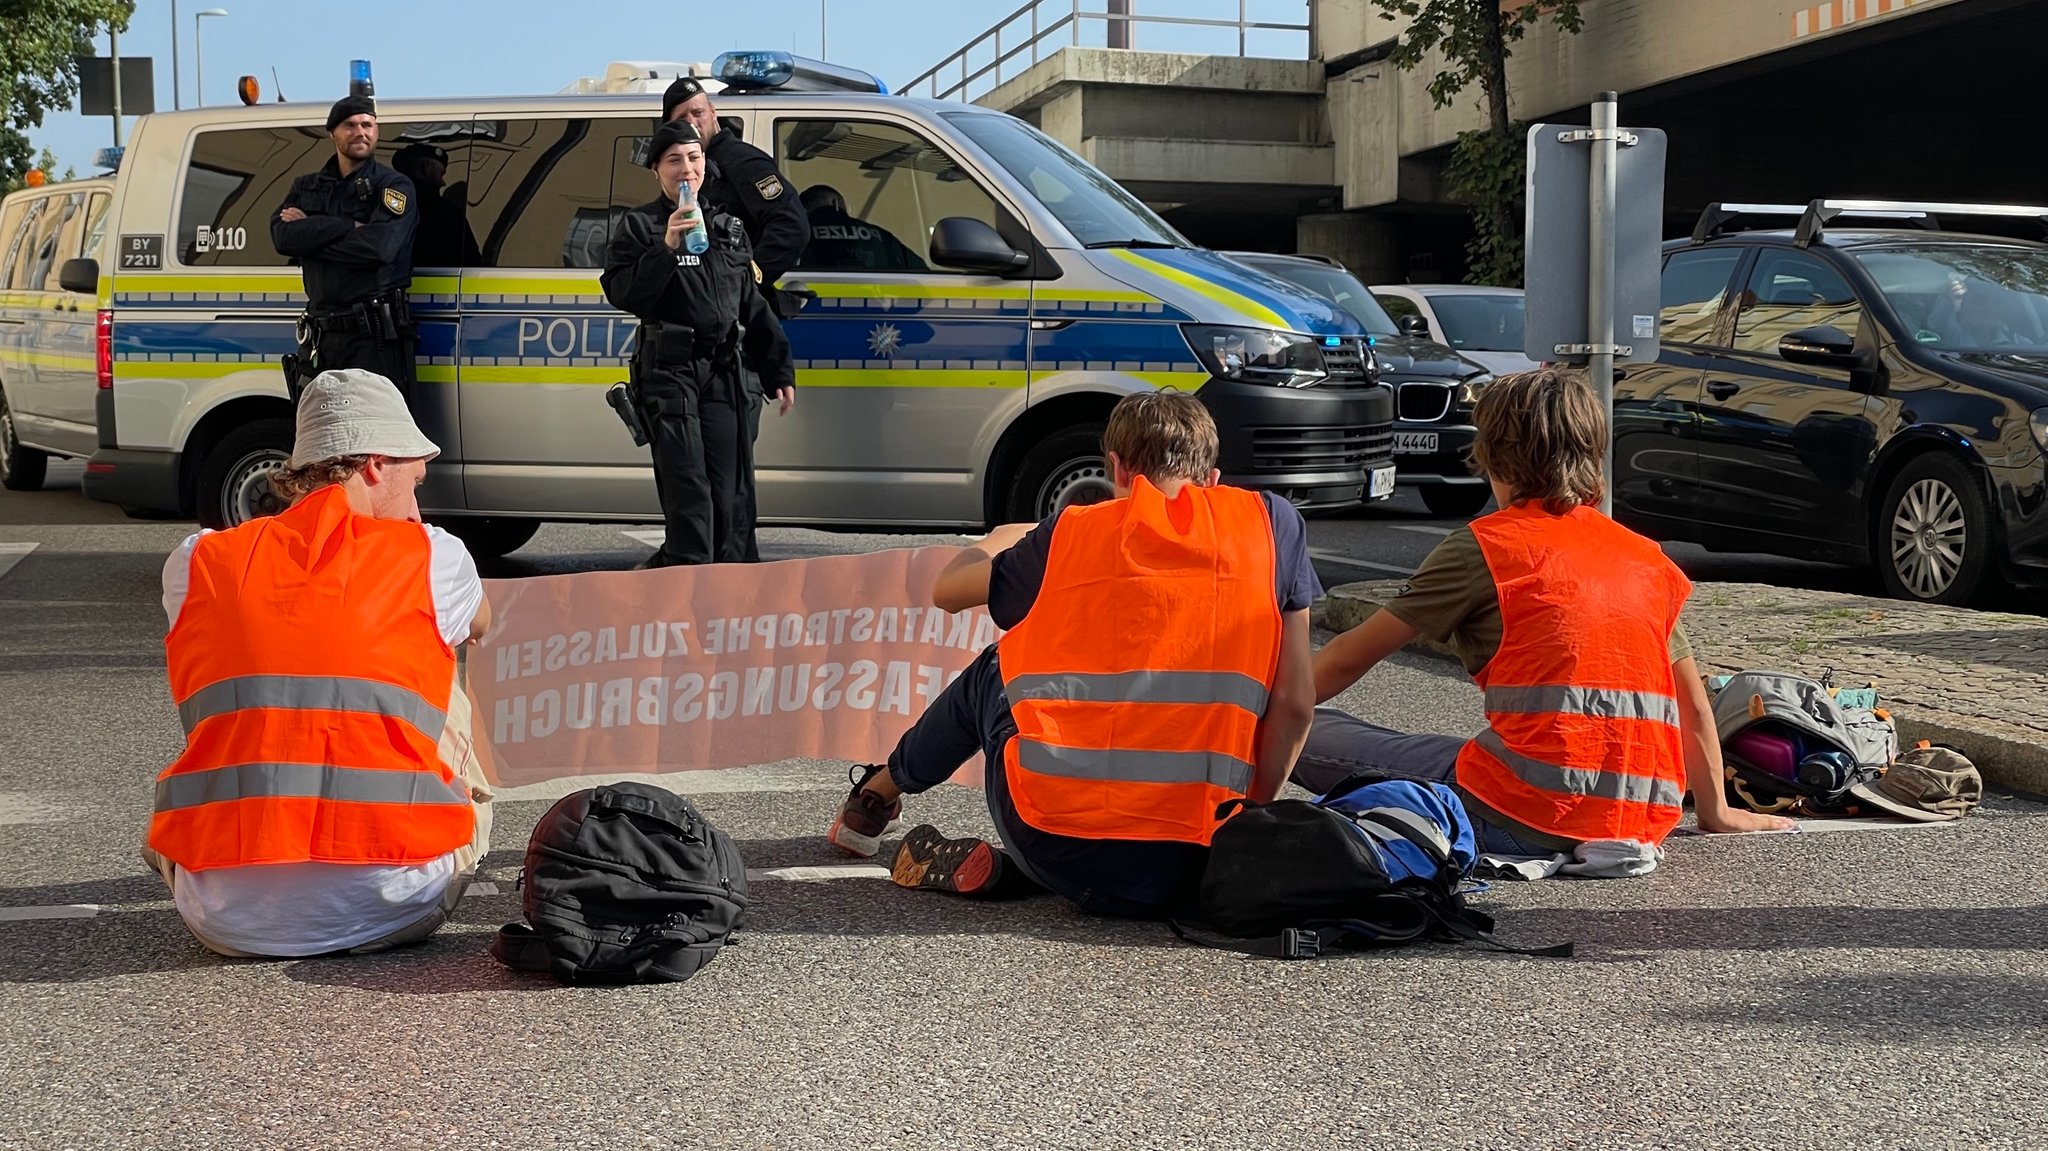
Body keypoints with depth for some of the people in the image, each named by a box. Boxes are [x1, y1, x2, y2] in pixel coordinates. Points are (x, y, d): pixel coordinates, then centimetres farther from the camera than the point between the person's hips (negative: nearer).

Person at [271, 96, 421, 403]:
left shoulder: (394, 187, 2)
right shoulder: (307, 187, 17)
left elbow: (379, 245, -16)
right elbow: (282, 235, -2)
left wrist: (310, 231, -6)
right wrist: (349, 226, -11)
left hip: (376, 337, -5)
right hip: (319, 335, 5)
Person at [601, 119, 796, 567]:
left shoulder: (729, 227, 18)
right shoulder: (639, 226, 3)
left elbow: (754, 307, 21)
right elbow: (621, 294, -11)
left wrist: (780, 371, 17)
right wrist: (666, 248, -20)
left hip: (722, 371, 5)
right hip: (669, 368, -5)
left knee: (731, 492, 3)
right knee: (688, 486, -13)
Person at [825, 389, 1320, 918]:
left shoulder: (1072, 532, 7)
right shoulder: (1272, 524, 7)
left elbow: (948, 591, 24)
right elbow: (1295, 702, 3)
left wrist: (1000, 540, 45)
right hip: (1184, 878, -1)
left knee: (993, 670, 31)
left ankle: (877, 795, 51)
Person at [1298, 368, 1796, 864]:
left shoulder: (1485, 545, 2)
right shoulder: (1647, 557, 16)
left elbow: (1348, 659, 7)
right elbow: (1694, 705, 21)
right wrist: (1716, 811, 33)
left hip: (1526, 815, -7)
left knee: (1308, 734, 0)